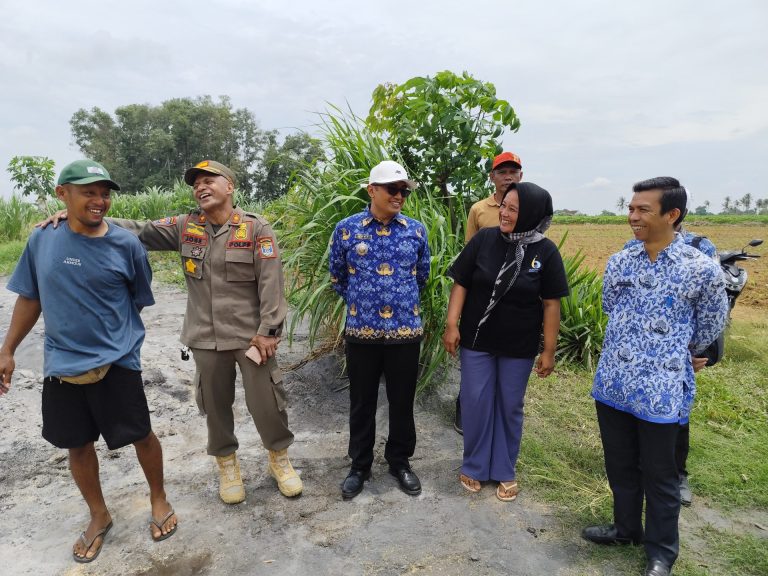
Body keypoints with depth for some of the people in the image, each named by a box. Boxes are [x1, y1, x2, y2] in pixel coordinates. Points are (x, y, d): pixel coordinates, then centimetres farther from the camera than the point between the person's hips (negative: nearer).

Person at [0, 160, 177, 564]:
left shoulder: (126, 245, -8)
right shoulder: (42, 240, -1)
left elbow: (139, 301, 2)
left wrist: (110, 335, 7)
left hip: (117, 362, -3)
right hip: (61, 365, 3)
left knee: (141, 435, 7)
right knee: (78, 445, 15)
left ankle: (159, 500, 34)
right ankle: (99, 516, 37)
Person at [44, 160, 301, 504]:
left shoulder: (256, 229, -8)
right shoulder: (185, 227, 4)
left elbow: (271, 284, -11)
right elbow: (138, 230, 2)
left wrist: (268, 330, -14)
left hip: (251, 335, -3)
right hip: (206, 337, 4)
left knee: (266, 401, 3)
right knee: (215, 404, 15)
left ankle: (280, 459, 29)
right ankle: (227, 464, 38)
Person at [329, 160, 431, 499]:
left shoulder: (416, 231, 1)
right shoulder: (346, 229, -4)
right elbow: (337, 279, 8)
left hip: (406, 332, 1)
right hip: (362, 333, -1)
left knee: (402, 402, 14)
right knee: (362, 404, 13)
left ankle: (400, 462, 35)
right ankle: (360, 466, 32)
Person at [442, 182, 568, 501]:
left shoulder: (546, 252, -8)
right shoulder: (483, 239, -7)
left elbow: (551, 304, -5)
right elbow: (461, 284, -3)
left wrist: (549, 350, -4)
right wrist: (452, 324, -9)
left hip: (519, 346, 0)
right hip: (477, 340, 1)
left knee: (510, 406, 13)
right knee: (475, 402, 9)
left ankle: (505, 470, 33)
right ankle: (474, 466, 30)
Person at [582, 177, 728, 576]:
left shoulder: (701, 269, -11)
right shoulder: (619, 263, 1)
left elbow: (710, 327, 5)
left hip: (660, 390, -4)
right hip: (613, 383, 4)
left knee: (658, 475, 13)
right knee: (619, 465, 19)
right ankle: (626, 528, 42)